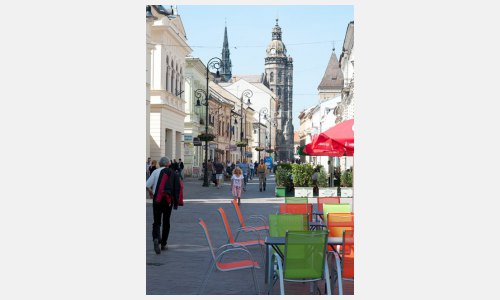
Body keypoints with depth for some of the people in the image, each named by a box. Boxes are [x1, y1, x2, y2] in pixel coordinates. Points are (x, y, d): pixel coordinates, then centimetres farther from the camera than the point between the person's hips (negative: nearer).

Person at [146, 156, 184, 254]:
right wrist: (176, 200, 7)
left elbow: (147, 185, -9)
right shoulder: (173, 174, 4)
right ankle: (163, 244, 17)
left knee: (156, 221, 5)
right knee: (166, 222, 13)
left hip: (157, 199, -1)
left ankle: (156, 238, -23)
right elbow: (180, 186, -4)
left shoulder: (156, 172, -1)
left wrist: (151, 192, 10)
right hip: (169, 200, 1)